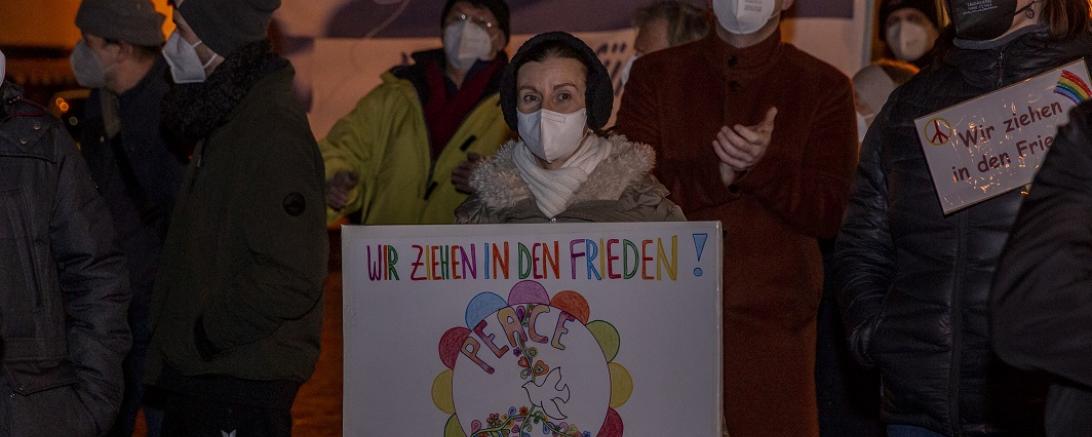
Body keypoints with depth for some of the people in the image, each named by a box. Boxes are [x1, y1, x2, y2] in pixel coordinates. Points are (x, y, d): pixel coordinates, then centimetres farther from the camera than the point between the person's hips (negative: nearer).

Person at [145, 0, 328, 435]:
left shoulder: (273, 130, -19)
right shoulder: (227, 124, 13)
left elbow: (291, 280, -26)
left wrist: (203, 335, -17)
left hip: (240, 388, -10)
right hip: (197, 375, 10)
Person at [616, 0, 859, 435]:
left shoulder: (825, 86, 8)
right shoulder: (654, 74, 11)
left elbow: (831, 214, 0)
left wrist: (764, 164, -17)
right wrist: (715, 170, -15)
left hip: (772, 318, -1)